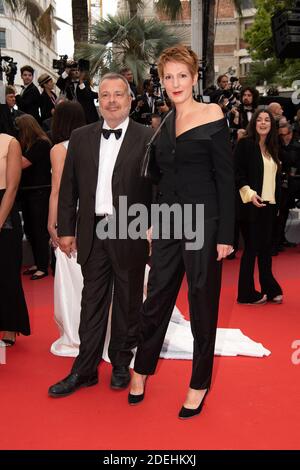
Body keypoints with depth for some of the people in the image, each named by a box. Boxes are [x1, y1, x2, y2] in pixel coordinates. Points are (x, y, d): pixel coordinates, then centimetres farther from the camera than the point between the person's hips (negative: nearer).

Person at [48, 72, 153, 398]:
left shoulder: (147, 138, -4)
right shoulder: (81, 137, 7)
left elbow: (157, 188, -5)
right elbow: (69, 187, 8)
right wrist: (65, 229, 5)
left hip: (130, 234, -3)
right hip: (92, 233, 3)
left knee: (128, 303, 11)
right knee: (92, 303, 11)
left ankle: (121, 364, 28)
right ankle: (85, 370, 22)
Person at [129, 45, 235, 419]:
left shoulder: (212, 116, -6)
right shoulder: (166, 123, 11)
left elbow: (225, 178, -9)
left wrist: (225, 234, -13)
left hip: (203, 221, -5)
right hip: (168, 220, 5)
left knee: (202, 303, 7)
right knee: (156, 299, 12)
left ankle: (199, 384, 25)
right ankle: (141, 368, 32)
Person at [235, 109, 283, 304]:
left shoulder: (272, 148, 15)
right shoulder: (245, 144, -5)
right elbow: (238, 173, -11)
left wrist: (277, 203, 15)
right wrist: (249, 193, -22)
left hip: (270, 205, 6)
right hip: (252, 205, -6)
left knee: (266, 248, 11)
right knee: (251, 248, 0)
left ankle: (269, 289, 21)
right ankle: (247, 293, 10)